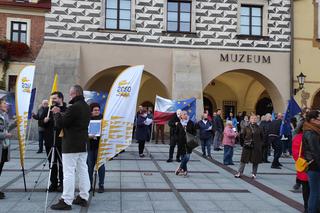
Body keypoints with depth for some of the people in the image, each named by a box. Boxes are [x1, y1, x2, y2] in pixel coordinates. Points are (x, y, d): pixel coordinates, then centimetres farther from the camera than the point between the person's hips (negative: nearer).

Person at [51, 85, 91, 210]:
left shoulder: (73, 107, -18)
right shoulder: (86, 107, 12)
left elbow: (61, 123, -15)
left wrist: (57, 113, 2)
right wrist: (61, 113, 14)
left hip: (71, 146, -9)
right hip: (83, 144, 9)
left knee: (69, 173, -4)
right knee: (83, 171, 12)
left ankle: (66, 201, 1)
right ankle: (83, 197, 19)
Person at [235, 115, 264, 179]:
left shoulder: (259, 129, 2)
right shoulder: (247, 128, 1)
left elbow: (262, 137, 11)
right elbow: (243, 136, 8)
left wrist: (260, 144, 4)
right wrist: (245, 142, 1)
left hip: (256, 147, 1)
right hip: (247, 147, 0)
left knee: (255, 161, 6)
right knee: (243, 160, 2)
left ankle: (254, 174, 19)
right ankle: (239, 173, 8)